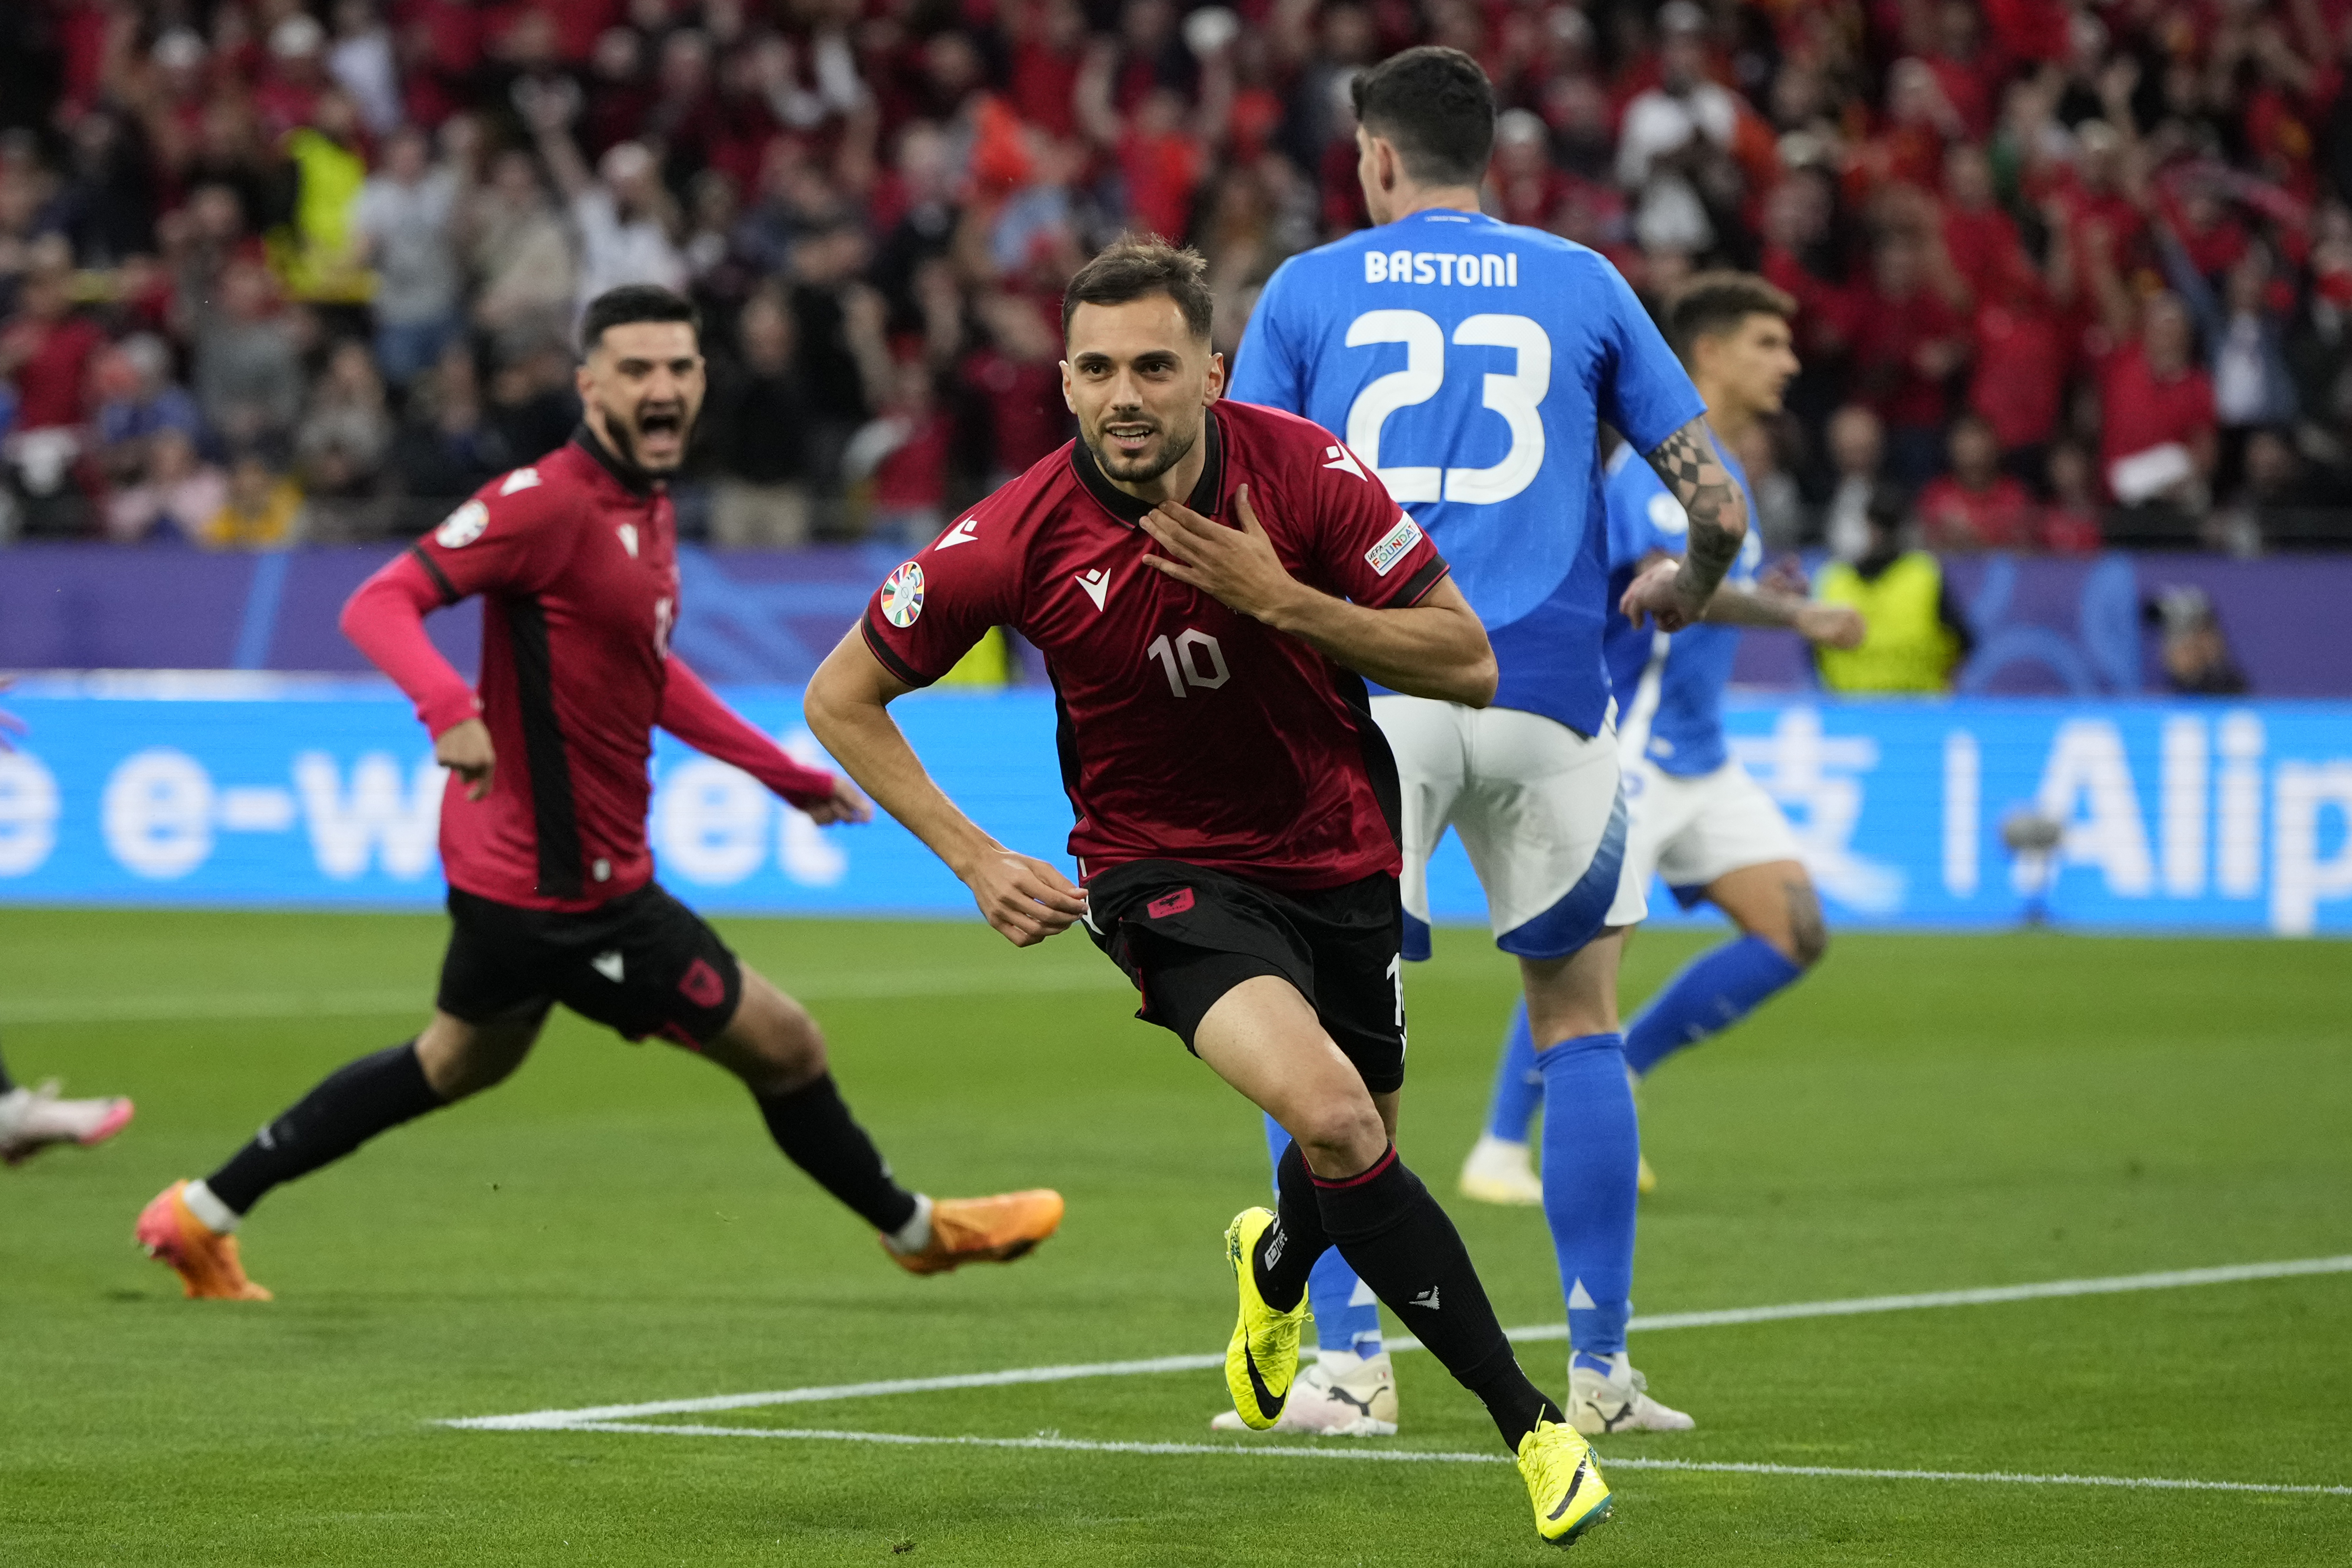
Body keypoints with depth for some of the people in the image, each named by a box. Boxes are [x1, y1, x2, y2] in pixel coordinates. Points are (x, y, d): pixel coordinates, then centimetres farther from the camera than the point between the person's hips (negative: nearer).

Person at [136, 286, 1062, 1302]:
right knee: (783, 1046, 2)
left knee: (458, 1063, 28)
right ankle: (915, 1229, 25)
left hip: (520, 867, 11)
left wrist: (792, 777, 27)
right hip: (564, 891, -11)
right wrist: (449, 705, -47)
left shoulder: (648, 510, 9)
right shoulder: (550, 502, -21)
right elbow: (378, 605, -27)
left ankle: (204, 1214, 35)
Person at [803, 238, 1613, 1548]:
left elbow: (1469, 664, -13)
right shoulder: (1016, 542, -18)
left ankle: (1277, 1267, 58)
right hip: (1165, 871, -3)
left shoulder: (1305, 471, -16)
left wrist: (1281, 600, -25)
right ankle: (1529, 1418, -17)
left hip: (1339, 855, 3)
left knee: (1355, 1145, 17)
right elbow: (842, 700, -4)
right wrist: (975, 859, -11)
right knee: (1331, 1117, -27)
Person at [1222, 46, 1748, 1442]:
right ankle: (1600, 1368, 10)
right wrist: (1685, 592, 30)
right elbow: (1718, 507, 9)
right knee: (1581, 1020, 14)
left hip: (1372, 689, -1)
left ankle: (1345, 1365, -3)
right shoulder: (1582, 285, 10)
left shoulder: (1307, 291, 8)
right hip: (1547, 693, 1)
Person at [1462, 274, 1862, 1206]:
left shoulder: (1720, 467, 16)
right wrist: (1795, 616, -36)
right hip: (1628, 749, -9)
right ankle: (1499, 1154, 1)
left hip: (1699, 759, 9)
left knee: (1795, 935, -1)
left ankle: (1611, 1083, 8)